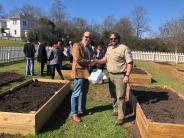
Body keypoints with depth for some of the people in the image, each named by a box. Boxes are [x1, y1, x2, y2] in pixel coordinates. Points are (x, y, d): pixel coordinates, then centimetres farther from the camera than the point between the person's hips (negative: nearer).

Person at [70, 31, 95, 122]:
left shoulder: (88, 48, 17)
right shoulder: (77, 45, -11)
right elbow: (78, 59, -22)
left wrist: (92, 63, 15)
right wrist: (89, 62, -15)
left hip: (86, 73, 9)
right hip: (79, 72, -9)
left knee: (84, 93, 17)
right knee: (77, 93, -3)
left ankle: (82, 109, 32)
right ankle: (74, 113, 7)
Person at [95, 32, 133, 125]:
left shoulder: (124, 48, -11)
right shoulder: (109, 48, 12)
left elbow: (130, 62, -13)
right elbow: (105, 59, 22)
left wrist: (127, 75, -19)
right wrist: (96, 62, 7)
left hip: (120, 76, -7)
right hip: (110, 75, 7)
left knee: (120, 96, -4)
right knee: (113, 95, 17)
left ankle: (121, 116, 6)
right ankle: (115, 110, 35)